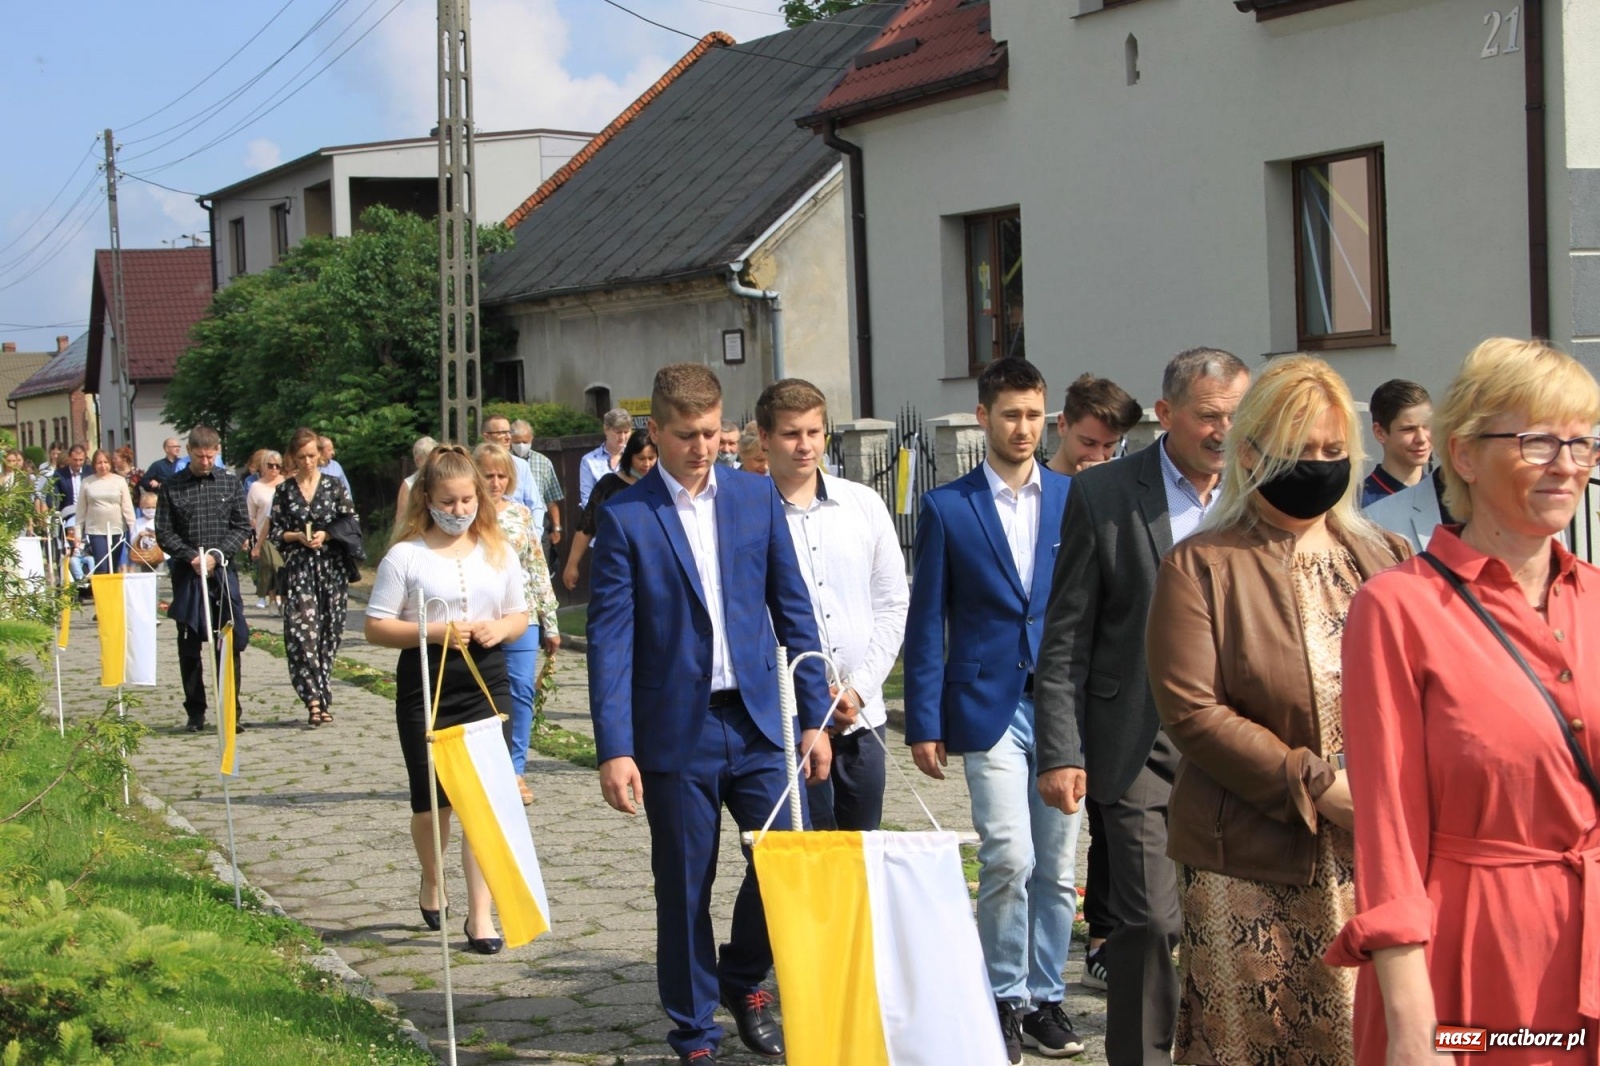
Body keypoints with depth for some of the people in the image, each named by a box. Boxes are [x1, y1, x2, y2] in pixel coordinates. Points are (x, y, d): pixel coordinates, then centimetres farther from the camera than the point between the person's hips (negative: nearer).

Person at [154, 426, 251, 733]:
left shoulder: (230, 483, 6)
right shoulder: (171, 487, 2)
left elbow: (242, 527, 5)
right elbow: (164, 533, 1)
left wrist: (217, 554, -9)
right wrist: (191, 556, -12)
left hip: (223, 571, 0)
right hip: (187, 573, 0)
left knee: (229, 644, -2)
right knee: (189, 647, 4)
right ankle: (195, 713, 12)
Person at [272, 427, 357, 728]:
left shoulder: (334, 485, 5)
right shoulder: (284, 490, 6)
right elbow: (274, 533, 8)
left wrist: (326, 535, -9)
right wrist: (298, 537, -9)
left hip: (331, 567, 1)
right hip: (298, 569, -1)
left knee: (329, 633, 3)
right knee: (302, 631, -15)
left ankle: (319, 701, 12)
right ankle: (315, 700, -18)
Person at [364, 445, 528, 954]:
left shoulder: (499, 552, 8)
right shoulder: (406, 555, -3)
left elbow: (520, 614, 16)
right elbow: (376, 627, -4)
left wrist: (502, 628, -7)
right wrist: (433, 632, -18)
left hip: (486, 683, 2)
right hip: (425, 687, -2)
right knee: (431, 799, 6)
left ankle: (481, 913, -5)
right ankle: (432, 880, 37)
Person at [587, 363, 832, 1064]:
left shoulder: (756, 498, 5)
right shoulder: (626, 519, -5)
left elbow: (792, 609, 9)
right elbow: (610, 641, -7)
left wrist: (814, 717, 4)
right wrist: (614, 751, -13)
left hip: (758, 722, 3)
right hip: (676, 734, -3)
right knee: (684, 892, 5)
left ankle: (744, 979, 24)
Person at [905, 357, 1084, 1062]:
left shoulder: (1076, 498, 7)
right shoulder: (946, 508, 2)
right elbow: (926, 625, 3)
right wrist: (924, 723, -1)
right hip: (989, 707, -2)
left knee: (1057, 867, 7)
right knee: (1009, 859, -12)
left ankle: (1044, 998, 20)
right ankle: (1004, 999, 4)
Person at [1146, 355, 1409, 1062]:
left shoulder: (1386, 561, 13)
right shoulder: (1200, 567, 0)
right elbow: (1191, 712, -9)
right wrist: (1318, 789, -15)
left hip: (1380, 862, 3)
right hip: (1250, 862, -3)